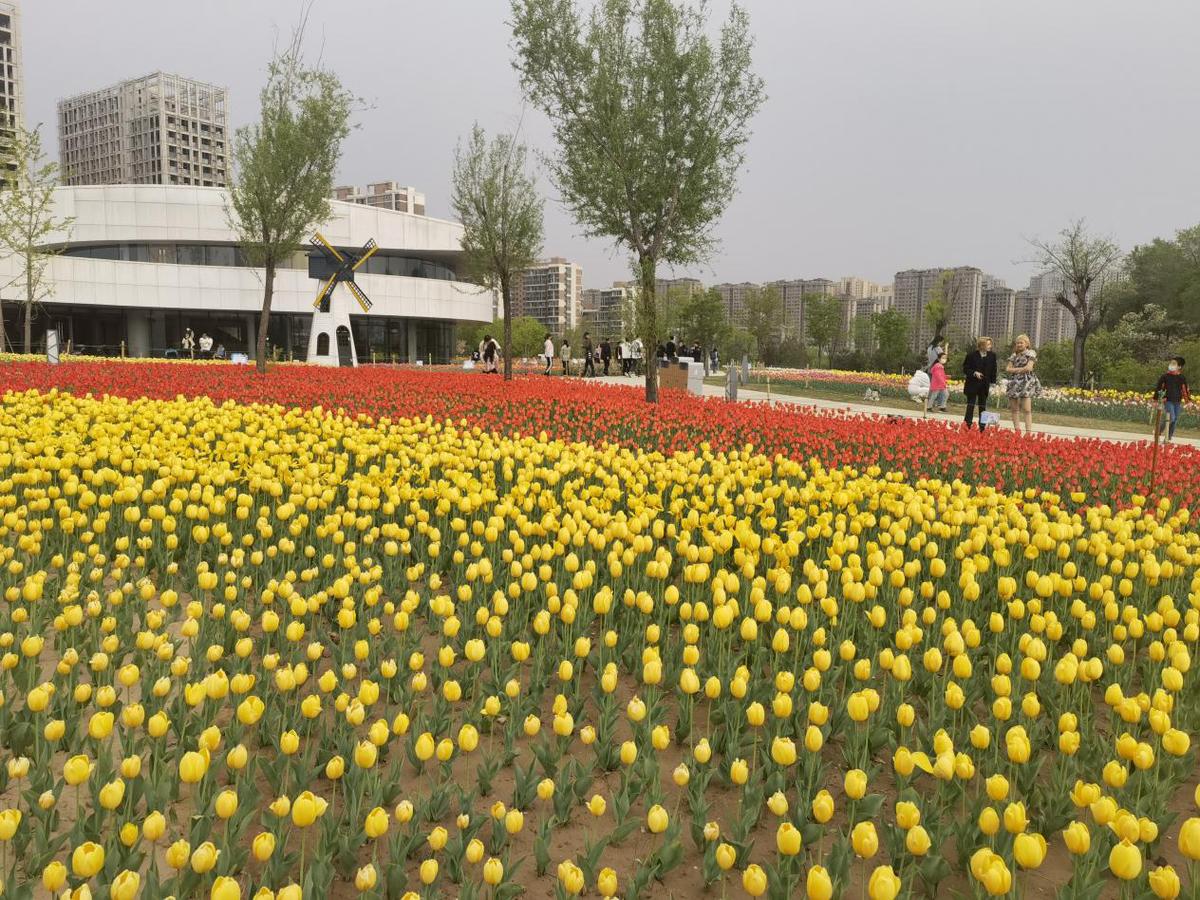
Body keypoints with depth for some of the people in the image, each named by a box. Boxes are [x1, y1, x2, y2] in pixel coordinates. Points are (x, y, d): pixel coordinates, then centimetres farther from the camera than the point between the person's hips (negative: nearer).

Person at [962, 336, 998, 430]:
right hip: (972, 384, -3)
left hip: (985, 385, 3)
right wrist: (974, 373, -20)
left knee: (983, 406, 8)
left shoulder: (992, 356, 3)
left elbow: (993, 370, 8)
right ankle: (967, 425, 1)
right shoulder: (972, 355, -7)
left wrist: (992, 382, 2)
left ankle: (982, 428, 11)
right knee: (970, 406, -1)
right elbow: (965, 369, -4)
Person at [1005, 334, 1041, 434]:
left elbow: (1029, 367, -11)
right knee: (1014, 409, 3)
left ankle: (1029, 432, -16)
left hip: (1027, 383, -6)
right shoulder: (1014, 355, 17)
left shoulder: (1030, 353, 1)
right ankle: (1017, 431, 7)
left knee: (1027, 409, -13)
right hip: (1014, 383, 6)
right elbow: (1008, 369, 7)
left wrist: (1016, 370, 0)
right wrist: (1020, 369, -7)